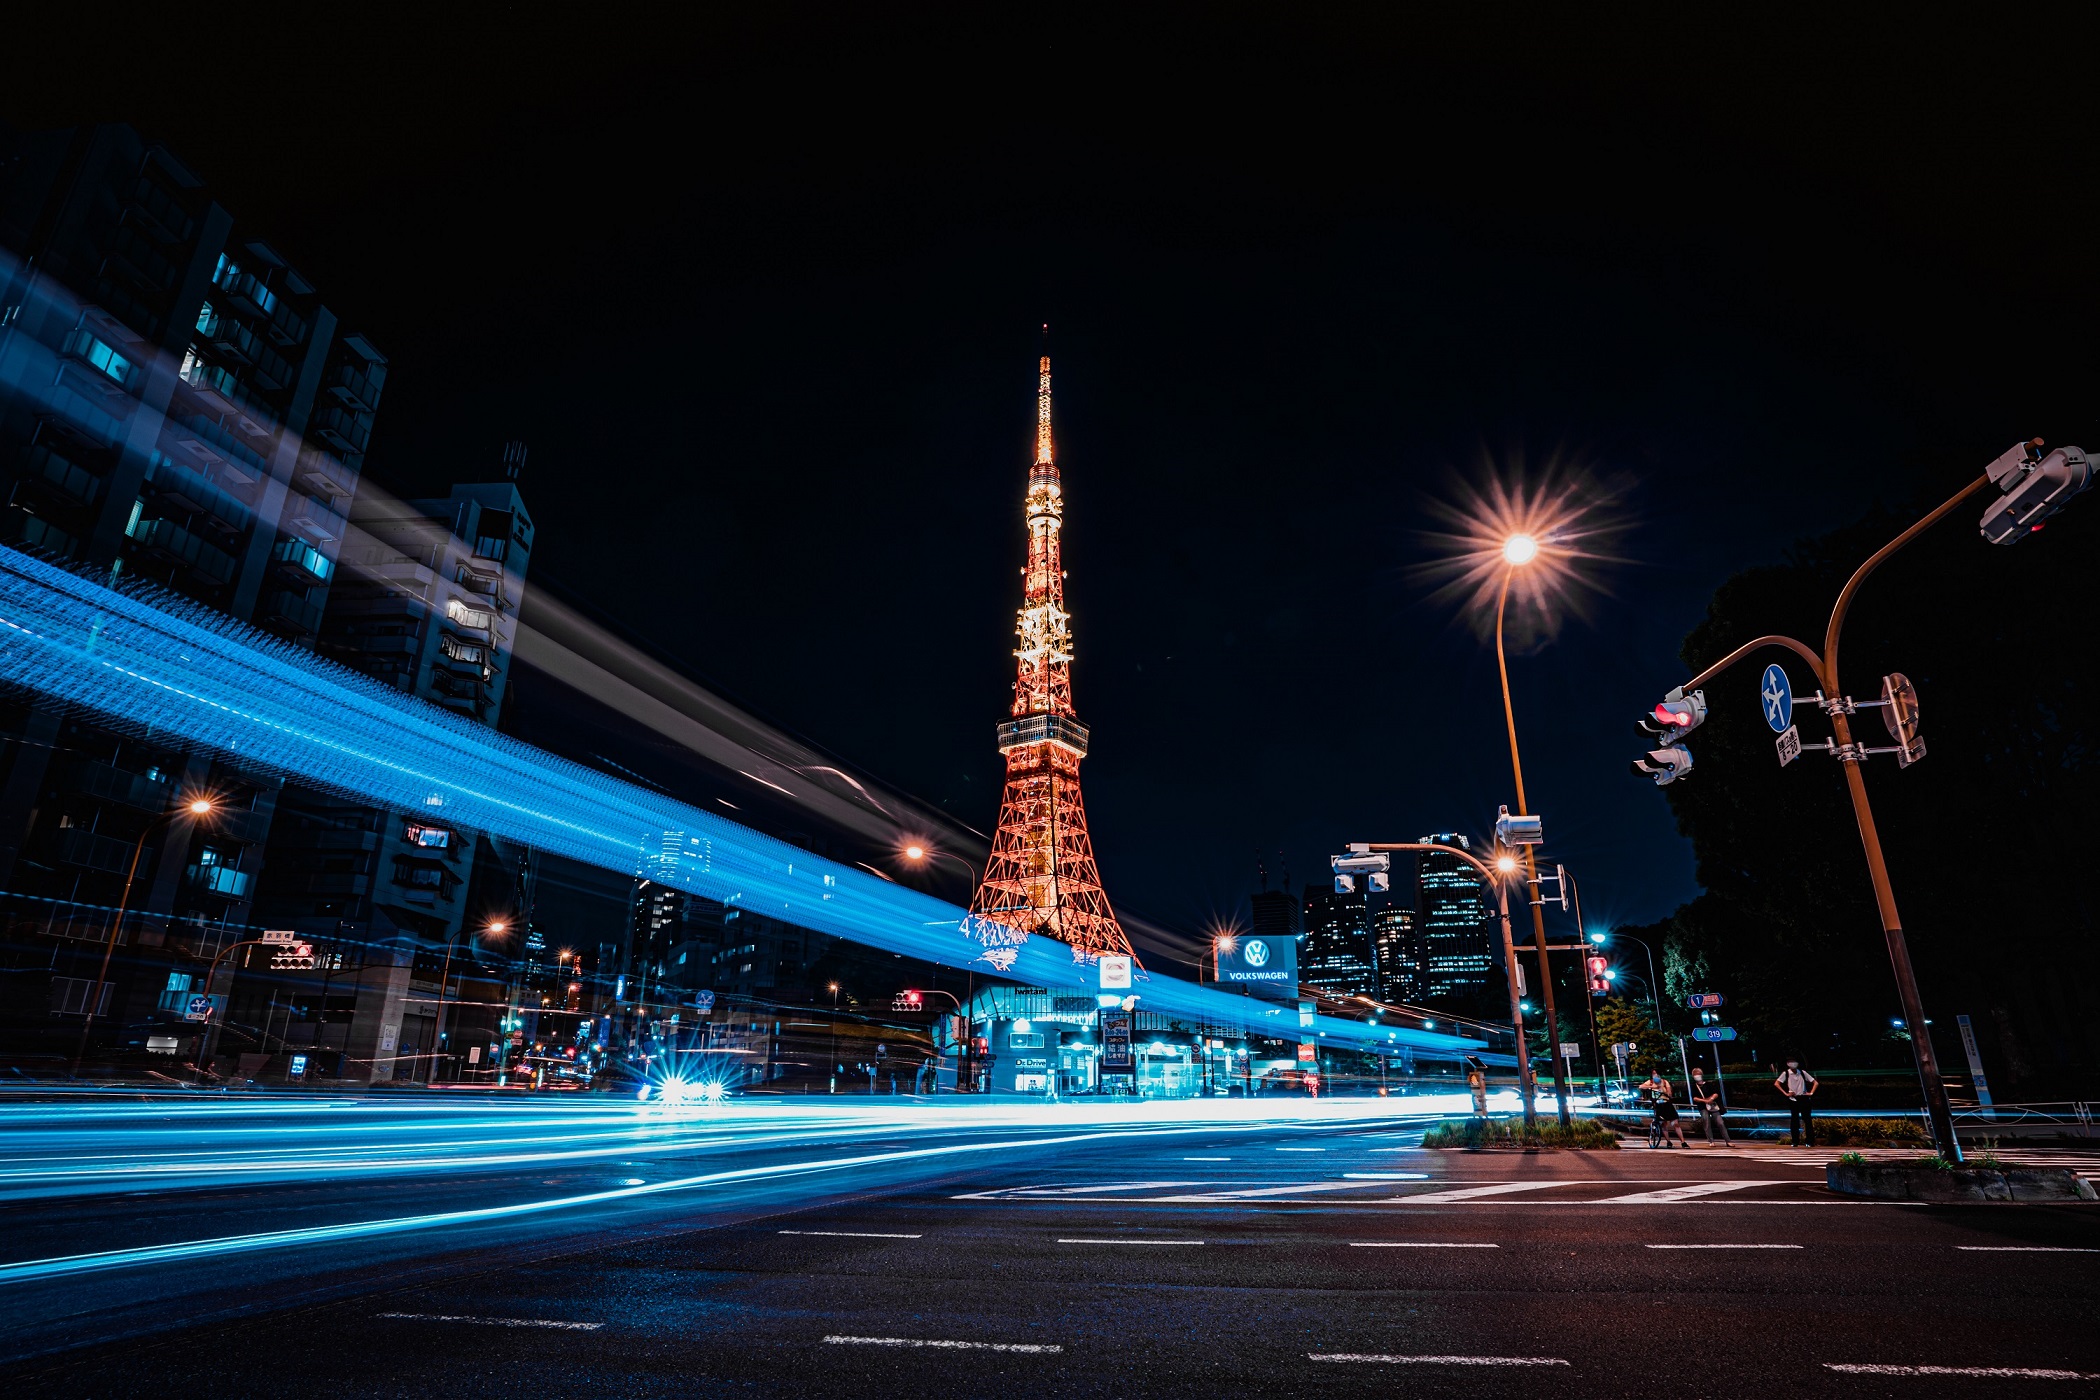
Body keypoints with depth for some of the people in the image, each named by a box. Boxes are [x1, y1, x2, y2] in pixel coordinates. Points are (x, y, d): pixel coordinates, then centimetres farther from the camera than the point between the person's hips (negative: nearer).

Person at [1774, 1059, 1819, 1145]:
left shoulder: (1802, 1073, 3)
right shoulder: (1786, 1073, -2)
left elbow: (1815, 1082, 10)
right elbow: (1776, 1083, -5)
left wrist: (1811, 1093, 0)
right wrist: (1785, 1093, -10)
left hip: (1803, 1098, 1)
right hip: (1793, 1099, -1)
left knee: (1807, 1119, 0)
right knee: (1794, 1120, 1)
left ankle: (1810, 1141, 8)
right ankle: (1795, 1142, 6)